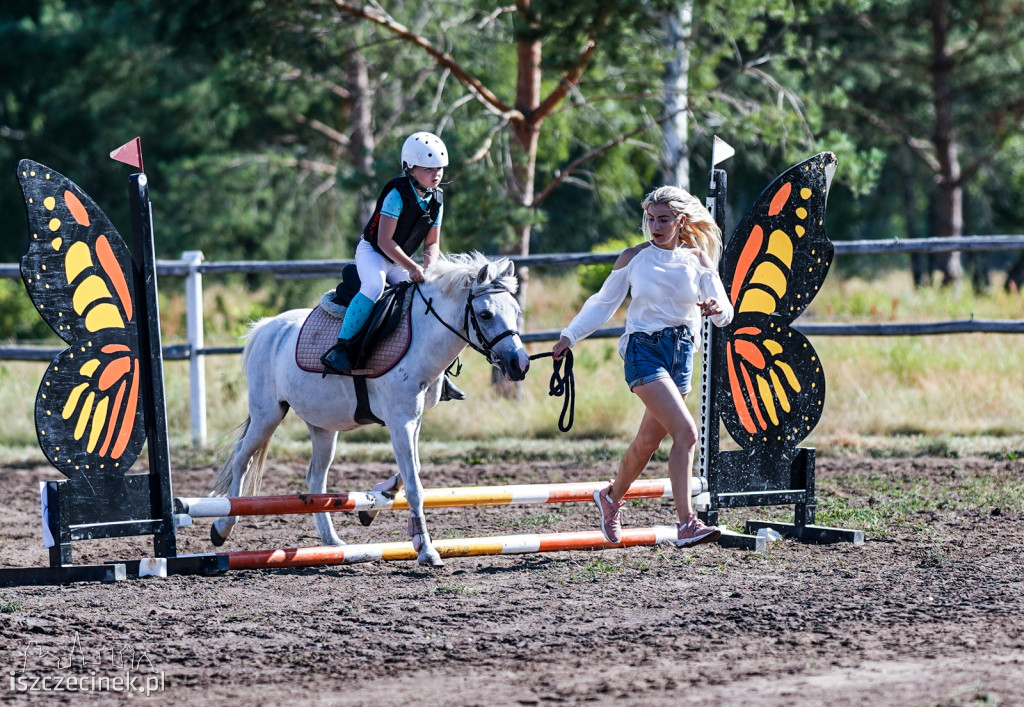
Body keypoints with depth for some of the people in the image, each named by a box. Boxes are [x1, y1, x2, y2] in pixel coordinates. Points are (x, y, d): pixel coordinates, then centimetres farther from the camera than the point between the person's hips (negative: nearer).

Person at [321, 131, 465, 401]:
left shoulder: (436, 199, 0)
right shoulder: (398, 193, -21)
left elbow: (432, 242, 7)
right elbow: (385, 240, -25)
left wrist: (428, 266, -15)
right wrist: (412, 267, -30)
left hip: (399, 262, 7)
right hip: (372, 252, -7)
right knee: (374, 285, -37)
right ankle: (341, 347, -36)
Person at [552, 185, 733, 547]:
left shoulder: (698, 259, 4)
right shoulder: (634, 258, 0)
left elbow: (725, 314, 0)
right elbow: (603, 303, 7)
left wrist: (717, 309, -23)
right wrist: (570, 335, -2)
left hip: (682, 352, 4)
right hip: (644, 350, -4)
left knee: (649, 440, 15)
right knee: (686, 432, -21)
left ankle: (612, 497, 43)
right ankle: (686, 524, -22)